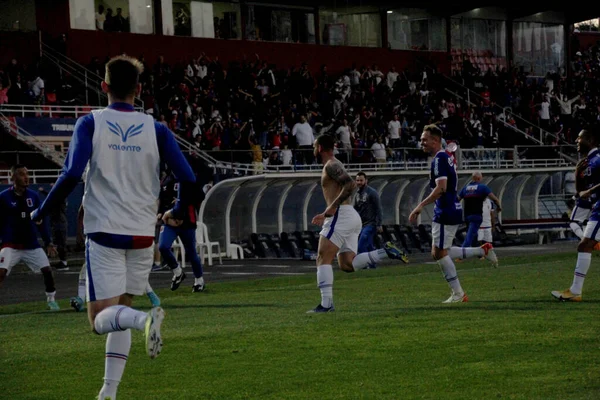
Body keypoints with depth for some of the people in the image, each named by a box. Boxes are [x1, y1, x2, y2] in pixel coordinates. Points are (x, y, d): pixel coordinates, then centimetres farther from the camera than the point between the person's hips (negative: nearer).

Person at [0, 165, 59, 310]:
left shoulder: (33, 196, 4)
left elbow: (41, 221, 11)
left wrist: (48, 242, 10)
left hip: (32, 245, 4)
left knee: (47, 270, -2)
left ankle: (51, 300, 18)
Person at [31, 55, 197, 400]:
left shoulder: (90, 123, -3)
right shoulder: (155, 129, 2)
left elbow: (72, 175, -15)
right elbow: (188, 178, -3)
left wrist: (41, 212, 0)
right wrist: (178, 213, 17)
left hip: (104, 232, -3)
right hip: (143, 234, 3)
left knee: (101, 317, -1)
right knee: (120, 310, 16)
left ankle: (146, 319, -33)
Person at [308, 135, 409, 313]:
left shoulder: (331, 166, -7)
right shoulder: (336, 165, 25)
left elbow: (350, 184, -23)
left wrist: (332, 207, -24)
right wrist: (325, 215, 27)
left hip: (341, 216, -10)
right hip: (352, 217, 10)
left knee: (323, 259, -9)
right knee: (347, 264, 4)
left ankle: (326, 303, -16)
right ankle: (386, 251, -4)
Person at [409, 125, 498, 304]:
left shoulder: (439, 159, -15)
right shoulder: (447, 157, 15)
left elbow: (441, 188, -25)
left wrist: (421, 206, -26)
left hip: (445, 213, -10)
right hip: (453, 210, 10)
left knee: (440, 253, -3)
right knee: (438, 252, 15)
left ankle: (458, 294, 2)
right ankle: (483, 250, 14)